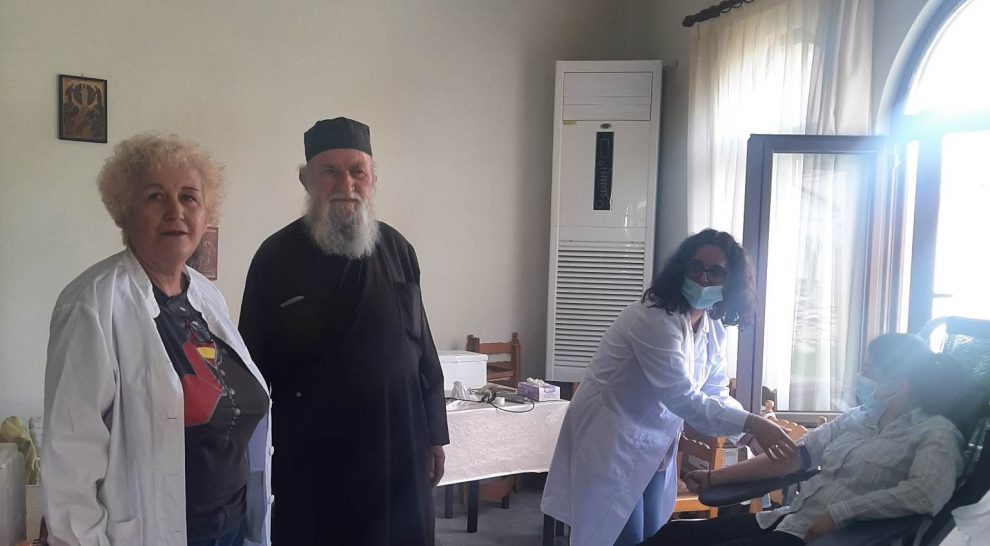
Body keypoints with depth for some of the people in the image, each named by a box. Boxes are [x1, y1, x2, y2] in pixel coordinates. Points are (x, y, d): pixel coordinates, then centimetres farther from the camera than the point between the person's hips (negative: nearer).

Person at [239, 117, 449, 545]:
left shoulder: (397, 251, 3)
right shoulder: (277, 257, -5)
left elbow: (423, 350, 8)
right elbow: (254, 364, -2)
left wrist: (434, 435, 8)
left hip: (398, 451, 3)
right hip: (309, 458, -2)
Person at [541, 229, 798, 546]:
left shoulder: (714, 328, 1)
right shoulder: (654, 319, -27)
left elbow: (715, 394, 4)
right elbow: (681, 397, -32)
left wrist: (753, 432, -12)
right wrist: (750, 423, -36)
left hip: (653, 446, 8)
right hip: (611, 441, -8)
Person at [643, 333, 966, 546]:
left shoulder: (935, 433, -3)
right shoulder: (856, 418, 16)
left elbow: (927, 493, -23)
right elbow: (792, 456, 13)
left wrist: (838, 514, -22)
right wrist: (713, 478, 8)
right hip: (788, 519, 8)